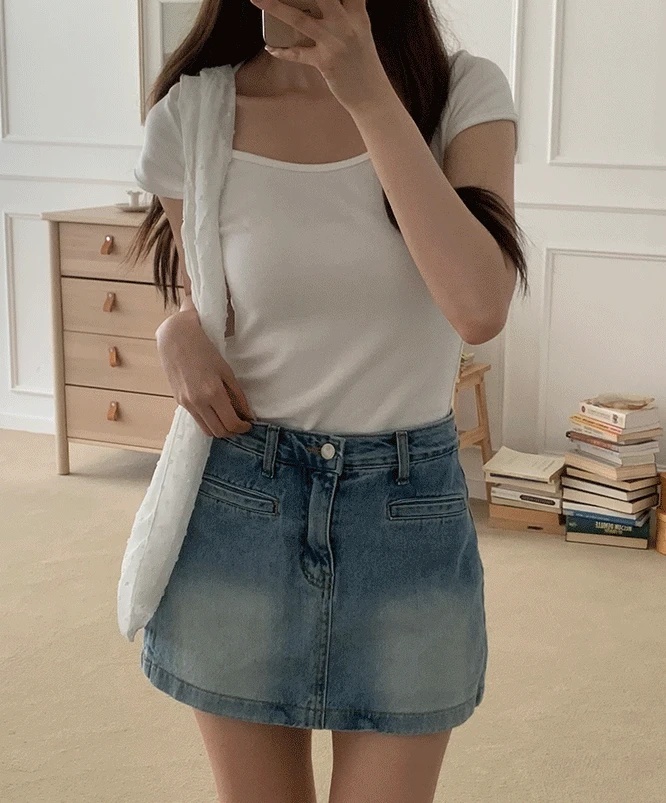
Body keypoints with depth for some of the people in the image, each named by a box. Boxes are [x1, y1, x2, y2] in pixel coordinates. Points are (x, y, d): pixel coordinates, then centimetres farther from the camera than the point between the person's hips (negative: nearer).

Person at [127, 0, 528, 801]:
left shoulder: (465, 94, -6)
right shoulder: (191, 120, -5)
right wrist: (178, 331, -12)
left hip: (410, 507, 0)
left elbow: (480, 307, -22)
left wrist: (369, 95, -22)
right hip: (239, 504, 1)